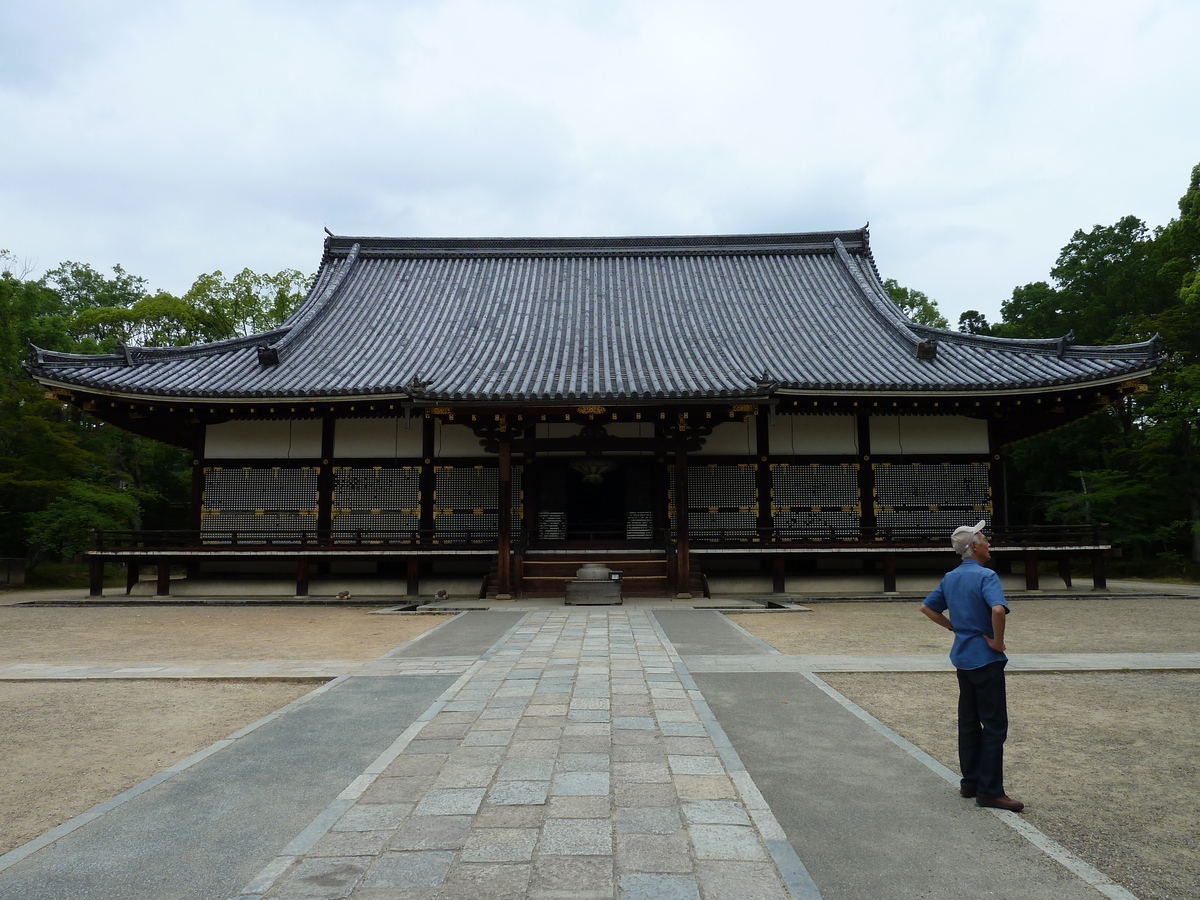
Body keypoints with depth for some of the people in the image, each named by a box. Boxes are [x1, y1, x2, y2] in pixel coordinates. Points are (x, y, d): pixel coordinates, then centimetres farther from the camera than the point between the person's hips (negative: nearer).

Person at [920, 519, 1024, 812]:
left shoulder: (950, 578, 9)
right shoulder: (985, 576, -16)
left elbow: (927, 607, 17)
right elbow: (998, 610, -33)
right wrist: (998, 641, -19)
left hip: (962, 657, 8)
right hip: (985, 659, -8)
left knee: (968, 722, 15)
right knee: (994, 726, 0)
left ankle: (970, 782, 23)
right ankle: (990, 791, 3)